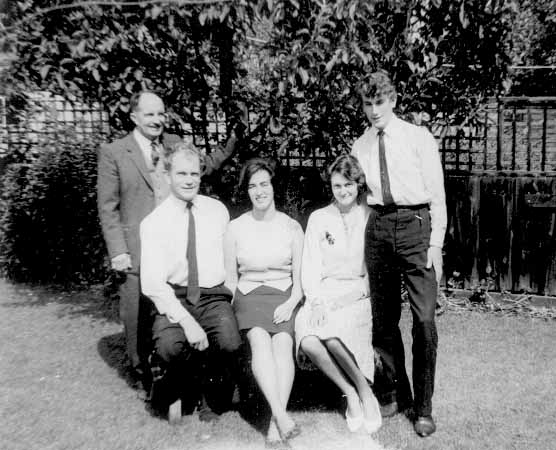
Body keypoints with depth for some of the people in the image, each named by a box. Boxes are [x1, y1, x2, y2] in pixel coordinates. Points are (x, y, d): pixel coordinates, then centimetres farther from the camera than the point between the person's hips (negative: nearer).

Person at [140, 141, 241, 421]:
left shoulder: (218, 211, 6)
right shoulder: (153, 223, -3)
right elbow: (152, 284, -10)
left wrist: (233, 295, -3)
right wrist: (186, 321, -20)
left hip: (213, 296, 2)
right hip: (173, 298, -1)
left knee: (230, 345, -27)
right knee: (170, 347, -31)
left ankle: (207, 390, 9)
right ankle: (177, 392, 7)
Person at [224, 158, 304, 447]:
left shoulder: (292, 227, 9)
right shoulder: (236, 228, 9)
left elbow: (299, 277, 8)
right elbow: (230, 278, 13)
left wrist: (291, 303, -9)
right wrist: (234, 307, -4)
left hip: (284, 297, 0)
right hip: (248, 296, 0)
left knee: (283, 342, -29)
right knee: (260, 339, -31)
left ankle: (275, 424, -32)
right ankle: (281, 415, -38)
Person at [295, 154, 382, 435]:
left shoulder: (371, 218, 6)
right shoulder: (318, 218, 12)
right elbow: (310, 268, 5)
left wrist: (338, 298, -10)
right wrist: (317, 302, -12)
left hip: (359, 296, -2)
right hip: (322, 296, 2)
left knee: (332, 333, -32)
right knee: (308, 341, -28)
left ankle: (364, 391, -7)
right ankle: (351, 394, -7)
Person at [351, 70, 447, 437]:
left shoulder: (419, 138, 2)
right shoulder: (360, 147, 12)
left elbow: (437, 194, 0)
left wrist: (435, 243, -7)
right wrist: (360, 238, 7)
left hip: (415, 224, -3)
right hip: (377, 227, 4)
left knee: (425, 320, -6)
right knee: (383, 320, 9)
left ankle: (423, 407, 7)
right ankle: (397, 393, 26)